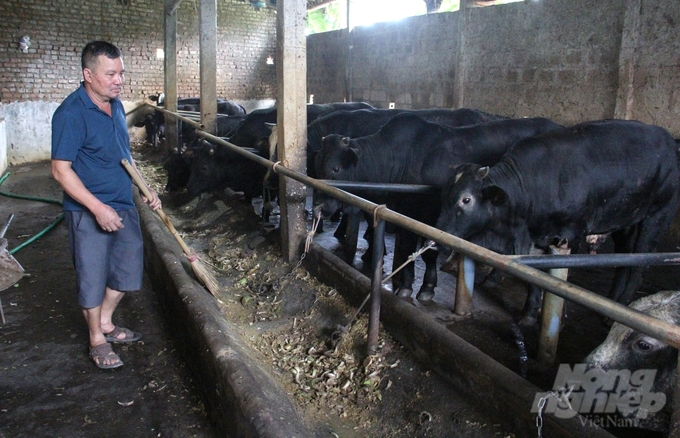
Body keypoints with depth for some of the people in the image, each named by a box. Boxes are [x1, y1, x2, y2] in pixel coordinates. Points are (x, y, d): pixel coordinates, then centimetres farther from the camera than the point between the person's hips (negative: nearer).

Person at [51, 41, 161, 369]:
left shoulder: (116, 105, 6)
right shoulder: (71, 114, -19)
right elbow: (61, 170, -21)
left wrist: (146, 190, 11)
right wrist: (98, 207, -25)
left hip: (123, 206, 8)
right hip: (88, 211, -8)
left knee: (128, 270, 16)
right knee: (93, 277, 5)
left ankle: (105, 323, 37)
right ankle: (97, 340, 23)